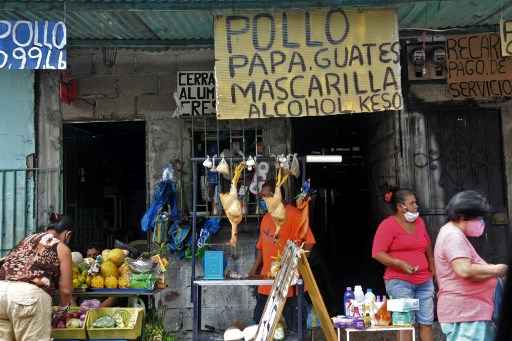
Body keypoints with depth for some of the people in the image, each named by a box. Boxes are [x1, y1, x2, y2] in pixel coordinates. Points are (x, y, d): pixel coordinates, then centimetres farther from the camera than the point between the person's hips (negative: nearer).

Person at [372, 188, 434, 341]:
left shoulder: (419, 222, 14)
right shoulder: (388, 224, -6)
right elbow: (377, 253, -12)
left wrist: (432, 267, 22)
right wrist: (400, 263, -22)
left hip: (424, 282, 6)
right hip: (400, 281, -6)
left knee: (427, 322, 5)